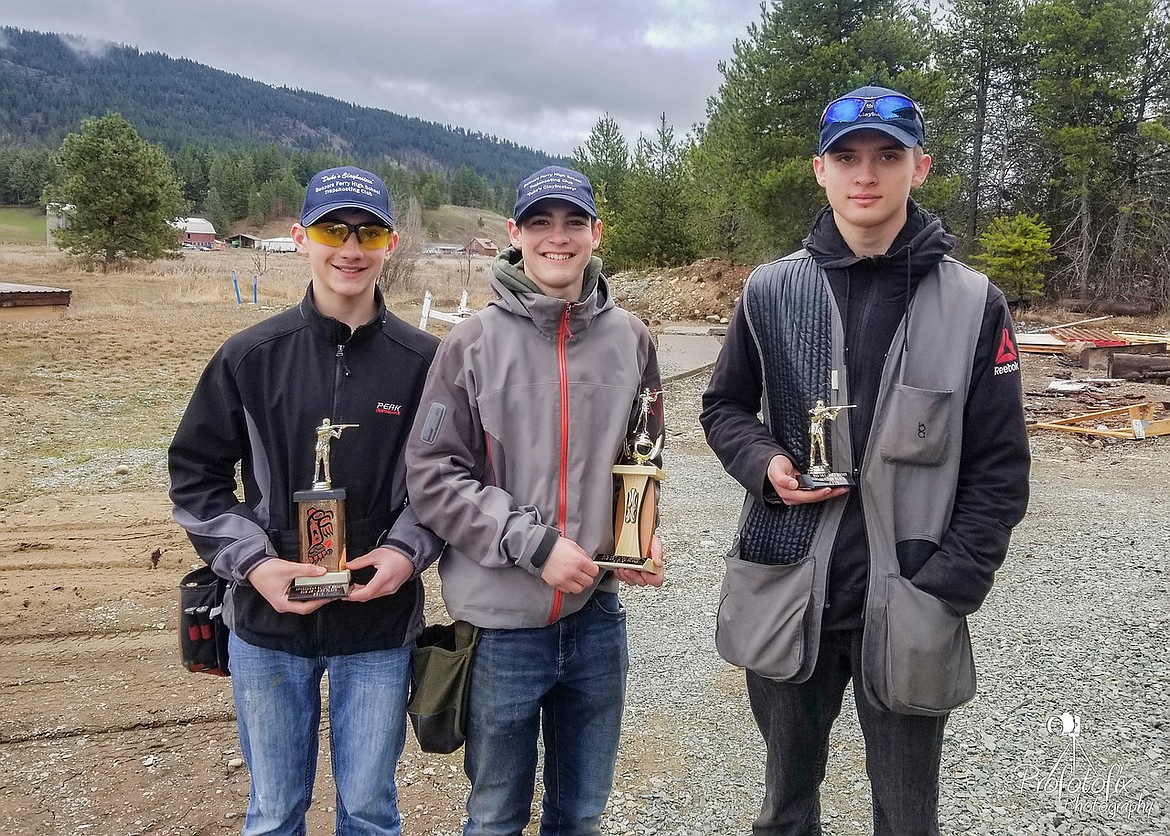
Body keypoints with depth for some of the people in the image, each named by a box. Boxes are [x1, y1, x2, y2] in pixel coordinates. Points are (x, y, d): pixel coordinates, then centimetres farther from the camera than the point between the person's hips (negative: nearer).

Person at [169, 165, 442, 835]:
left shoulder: (424, 361, -6)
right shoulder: (251, 357, -5)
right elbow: (195, 474, 1)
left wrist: (408, 550, -13)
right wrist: (253, 561, -11)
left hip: (381, 627, 0)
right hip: (267, 627, 1)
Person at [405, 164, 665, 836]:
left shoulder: (629, 338, 1)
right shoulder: (476, 342, -8)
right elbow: (432, 473, -10)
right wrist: (534, 542, -18)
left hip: (596, 618, 3)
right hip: (501, 622, -2)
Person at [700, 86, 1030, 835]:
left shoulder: (973, 304, -3)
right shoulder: (772, 291, 0)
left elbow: (999, 469, -2)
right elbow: (724, 407, 11)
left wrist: (948, 590, -10)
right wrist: (764, 463, -10)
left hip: (910, 610, -1)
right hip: (786, 597, 2)